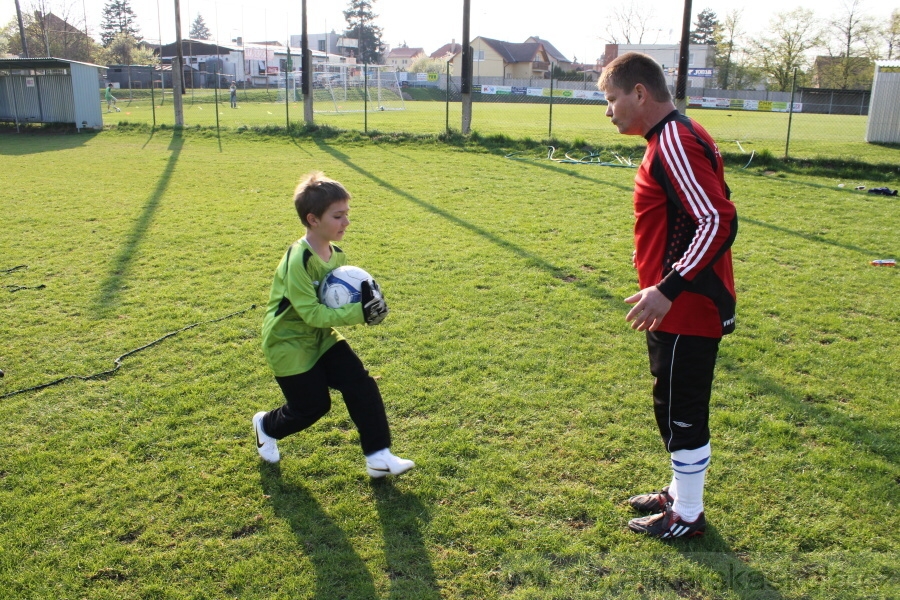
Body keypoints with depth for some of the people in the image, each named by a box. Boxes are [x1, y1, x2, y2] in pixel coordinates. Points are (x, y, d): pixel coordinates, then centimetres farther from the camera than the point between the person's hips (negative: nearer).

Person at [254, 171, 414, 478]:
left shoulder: (337, 254, -3)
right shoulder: (298, 261, -28)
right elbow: (312, 313, -31)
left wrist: (367, 299, -14)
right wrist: (358, 314, -37)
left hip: (321, 336, 7)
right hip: (289, 342, -7)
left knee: (361, 385, -6)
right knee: (312, 406, 2)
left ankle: (378, 456, 1)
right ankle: (266, 425, 34)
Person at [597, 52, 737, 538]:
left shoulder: (674, 143, -19)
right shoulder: (674, 138, 12)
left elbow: (719, 221, -28)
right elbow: (708, 212, 19)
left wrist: (668, 289, -29)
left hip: (685, 311, -10)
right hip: (680, 309, 10)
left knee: (681, 412, 4)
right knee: (676, 407, 21)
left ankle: (687, 516, 20)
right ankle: (681, 493, 37)